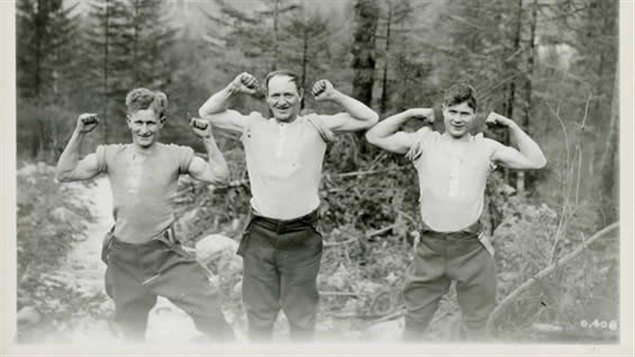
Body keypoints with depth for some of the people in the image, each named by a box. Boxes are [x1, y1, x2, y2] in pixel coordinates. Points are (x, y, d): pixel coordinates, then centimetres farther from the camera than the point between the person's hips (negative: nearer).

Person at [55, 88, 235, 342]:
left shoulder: (176, 156, -3)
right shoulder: (112, 155, 1)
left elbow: (220, 176, -8)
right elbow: (64, 174, 0)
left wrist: (208, 139, -15)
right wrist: (78, 135, -6)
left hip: (165, 255, -2)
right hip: (123, 259, 2)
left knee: (210, 314, -10)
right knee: (131, 332, 20)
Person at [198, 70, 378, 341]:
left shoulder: (316, 126, 2)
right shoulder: (253, 125, 6)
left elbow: (370, 119, 0)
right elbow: (206, 113, 11)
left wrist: (334, 96, -8)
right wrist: (233, 89, -1)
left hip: (302, 237, -1)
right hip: (260, 236, 1)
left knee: (302, 318, 13)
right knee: (258, 317, 14)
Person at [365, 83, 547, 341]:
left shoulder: (486, 148, 6)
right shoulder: (425, 141, 5)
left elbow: (537, 162, 5)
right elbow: (375, 137, 5)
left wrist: (510, 126, 4)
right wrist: (410, 114, 2)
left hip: (471, 249, 0)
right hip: (431, 246, 0)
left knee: (477, 325, 13)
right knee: (414, 323, 10)